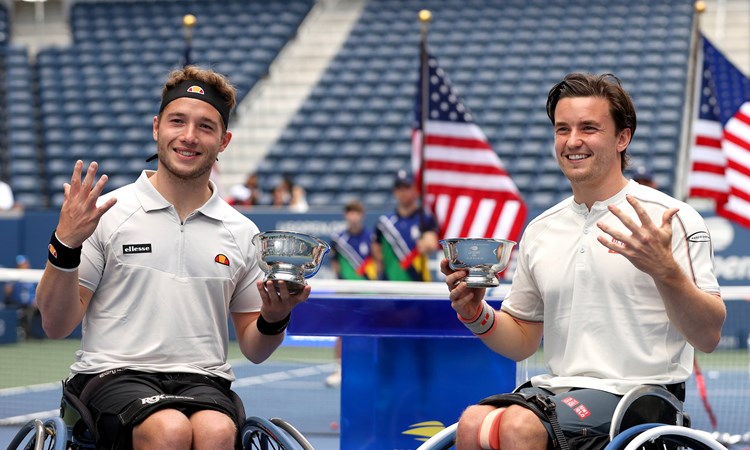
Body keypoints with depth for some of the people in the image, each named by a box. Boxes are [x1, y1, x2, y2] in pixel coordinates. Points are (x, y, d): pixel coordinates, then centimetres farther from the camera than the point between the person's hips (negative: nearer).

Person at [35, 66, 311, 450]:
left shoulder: (241, 232, 13)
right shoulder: (109, 213, 4)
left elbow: (254, 350, 19)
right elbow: (56, 326, 1)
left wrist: (274, 318, -3)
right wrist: (65, 245, -13)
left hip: (203, 379, 2)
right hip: (114, 373, -2)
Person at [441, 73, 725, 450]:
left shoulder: (669, 218, -3)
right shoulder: (540, 231, 14)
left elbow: (709, 337, -9)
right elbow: (522, 341, 21)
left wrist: (665, 270, -26)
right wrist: (475, 313, 1)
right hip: (555, 389, 5)